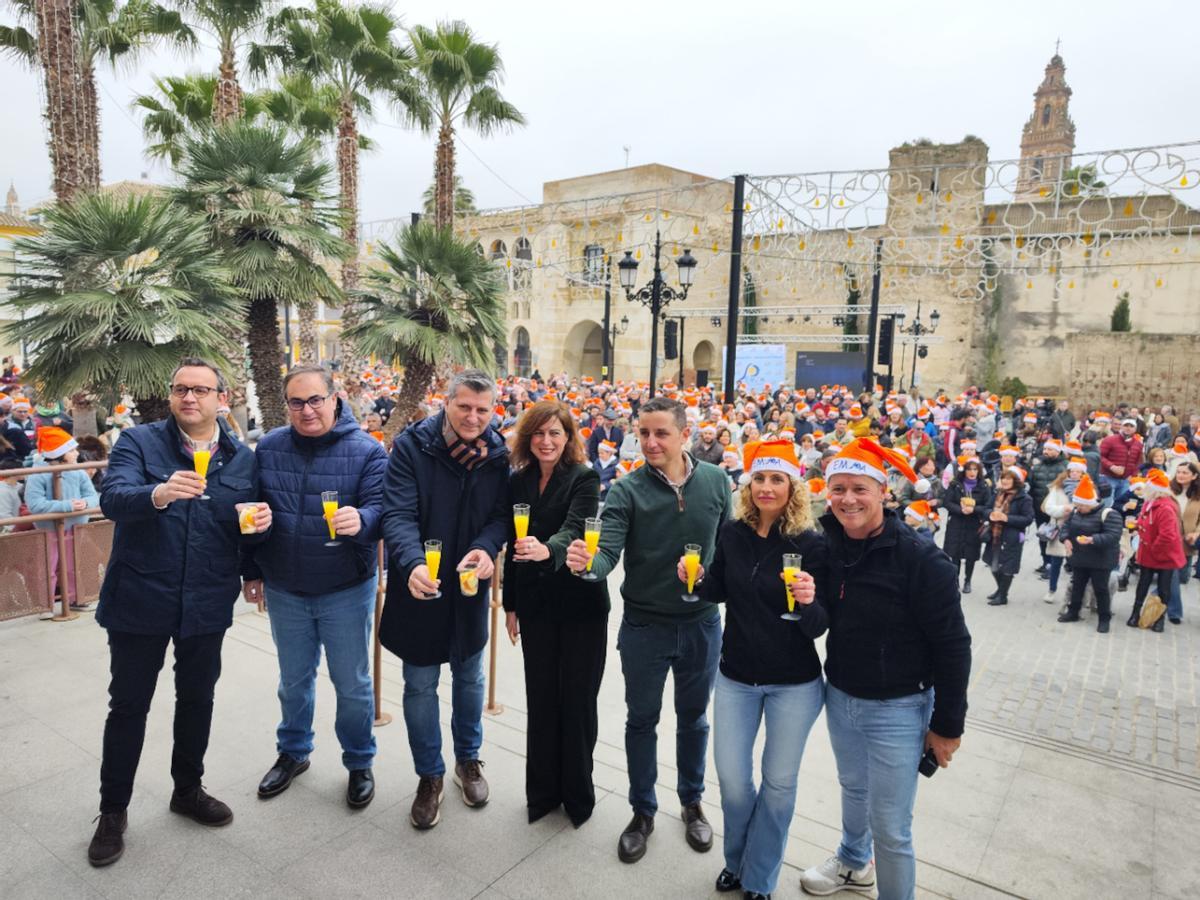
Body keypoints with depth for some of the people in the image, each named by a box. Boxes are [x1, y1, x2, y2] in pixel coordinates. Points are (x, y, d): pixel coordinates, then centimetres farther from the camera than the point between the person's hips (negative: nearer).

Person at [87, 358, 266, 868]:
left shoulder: (242, 458, 2)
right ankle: (112, 810, 28)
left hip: (206, 602, 3)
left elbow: (245, 532, 7)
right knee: (128, 705, 10)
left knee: (197, 699, 17)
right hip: (140, 598, -3)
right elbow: (112, 498, -24)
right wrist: (159, 493, -45)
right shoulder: (138, 442, -7)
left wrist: (260, 523, -17)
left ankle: (188, 790, 37)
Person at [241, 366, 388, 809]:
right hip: (284, 591, 3)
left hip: (346, 591, -3)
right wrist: (251, 571, 10)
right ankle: (293, 752, 43)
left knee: (353, 684, 10)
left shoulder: (366, 451, -12)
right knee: (294, 680, 21)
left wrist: (361, 520, -41)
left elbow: (380, 509, -17)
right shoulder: (268, 448, -1)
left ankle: (359, 763, 30)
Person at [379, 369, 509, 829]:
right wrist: (412, 563, -38)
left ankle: (468, 760, 42)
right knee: (421, 685, 9)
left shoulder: (498, 454, -5)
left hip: (470, 586, 3)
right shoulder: (411, 445, -14)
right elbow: (399, 513, -21)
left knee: (469, 676, 19)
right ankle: (429, 776, 30)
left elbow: (501, 514, -5)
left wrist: (485, 548, -27)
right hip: (420, 585, -2)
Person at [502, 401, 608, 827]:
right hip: (535, 603, 4)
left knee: (578, 698, 6)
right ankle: (542, 790, 27)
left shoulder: (585, 479, -9)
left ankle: (578, 792, 25)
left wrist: (547, 549, -48)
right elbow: (512, 546, 9)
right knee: (540, 697, 10)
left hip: (581, 603, -3)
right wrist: (510, 604, 9)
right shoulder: (517, 482, 4)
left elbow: (575, 528, -27)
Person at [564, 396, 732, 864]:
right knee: (642, 720, 15)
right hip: (644, 626, -1)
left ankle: (692, 802, 42)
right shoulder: (627, 490, -13)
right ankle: (642, 811, 35)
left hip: (701, 624, 2)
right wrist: (587, 562, -43)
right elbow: (609, 551, -23)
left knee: (693, 717, 20)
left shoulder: (715, 482, -6)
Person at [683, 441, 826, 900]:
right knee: (731, 778, 10)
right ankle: (736, 859, 39)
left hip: (794, 684, -2)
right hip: (736, 676, 3)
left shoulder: (810, 543, -15)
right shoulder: (732, 532, -6)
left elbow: (818, 626, -13)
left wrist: (809, 601, -35)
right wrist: (697, 578, -13)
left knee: (778, 782, 12)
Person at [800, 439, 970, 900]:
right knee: (853, 788, 28)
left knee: (890, 828, 4)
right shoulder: (828, 545, -4)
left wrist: (948, 725, -12)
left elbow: (952, 646, -17)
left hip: (898, 709, -6)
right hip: (839, 697, 6)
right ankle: (853, 862, 53)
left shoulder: (921, 559, -22)